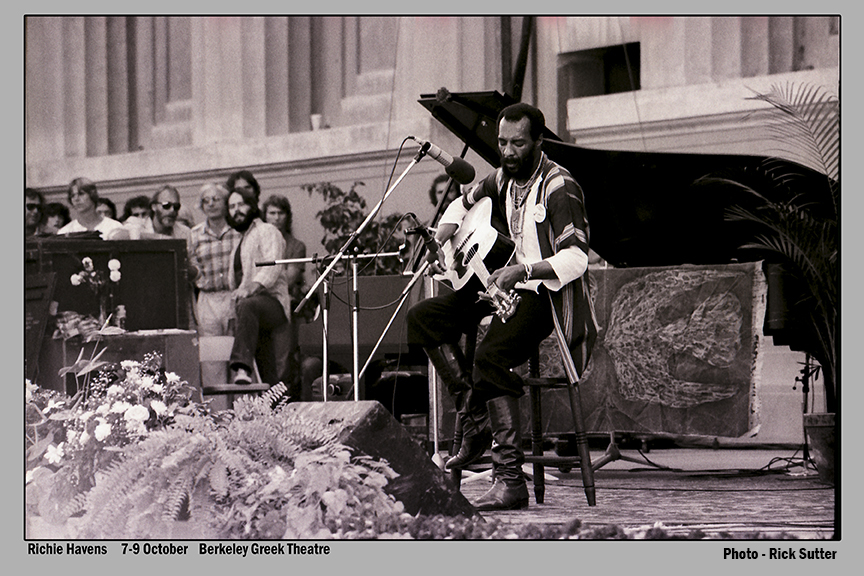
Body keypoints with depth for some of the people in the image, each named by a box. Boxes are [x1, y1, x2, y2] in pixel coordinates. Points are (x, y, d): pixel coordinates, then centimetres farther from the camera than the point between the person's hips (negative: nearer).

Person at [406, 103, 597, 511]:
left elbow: (576, 259, -25)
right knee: (422, 317, 1)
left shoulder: (559, 187, -15)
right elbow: (463, 205, 30)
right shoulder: (502, 180, 10)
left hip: (548, 291, -9)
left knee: (491, 355, -33)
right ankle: (476, 423, -4)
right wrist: (443, 241, 11)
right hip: (507, 283, 9)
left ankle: (510, 480, -33)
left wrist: (522, 270, -36)